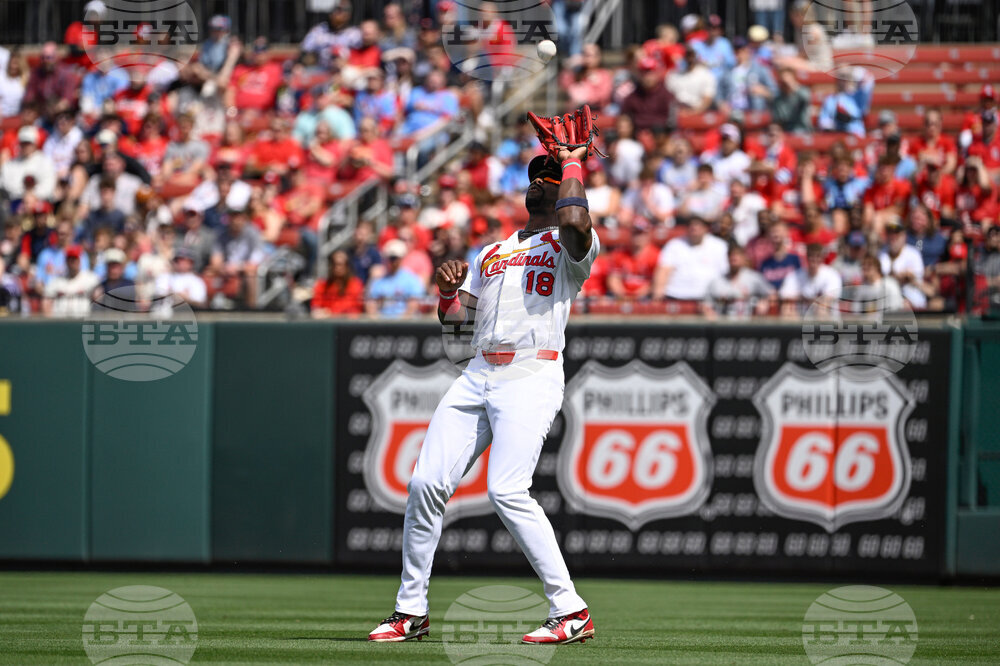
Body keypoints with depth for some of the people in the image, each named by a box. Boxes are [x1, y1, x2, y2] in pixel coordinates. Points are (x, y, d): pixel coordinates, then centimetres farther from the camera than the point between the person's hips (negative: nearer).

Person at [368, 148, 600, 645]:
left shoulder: (568, 248, 5)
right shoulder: (491, 254, 26)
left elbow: (574, 222, -20)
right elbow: (454, 317, 21)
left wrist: (573, 162, -5)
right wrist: (447, 289, -1)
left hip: (532, 378, -7)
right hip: (477, 378, 7)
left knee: (507, 491, -23)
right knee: (426, 483, -3)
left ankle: (571, 611, -18)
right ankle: (411, 611, 9)